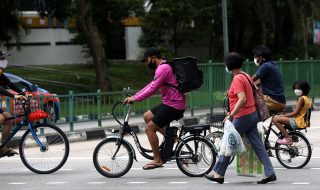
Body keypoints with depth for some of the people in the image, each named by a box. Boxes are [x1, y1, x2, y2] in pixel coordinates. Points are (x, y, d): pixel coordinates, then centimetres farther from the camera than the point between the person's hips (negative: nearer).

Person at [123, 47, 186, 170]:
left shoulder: (163, 69, -17)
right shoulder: (163, 67, 17)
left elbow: (152, 89, -22)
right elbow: (151, 85, 21)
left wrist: (135, 99, -16)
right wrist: (134, 96, 14)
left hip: (173, 106, -10)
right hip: (169, 103, 10)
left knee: (149, 128, -8)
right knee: (147, 116, 17)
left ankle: (157, 160, -3)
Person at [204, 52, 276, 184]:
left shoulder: (237, 79, -16)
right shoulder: (247, 76, 13)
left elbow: (242, 99, -27)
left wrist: (231, 115, -27)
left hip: (242, 117, -9)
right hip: (252, 115, 9)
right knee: (258, 146, 6)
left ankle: (219, 174, 8)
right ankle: (270, 173, 0)